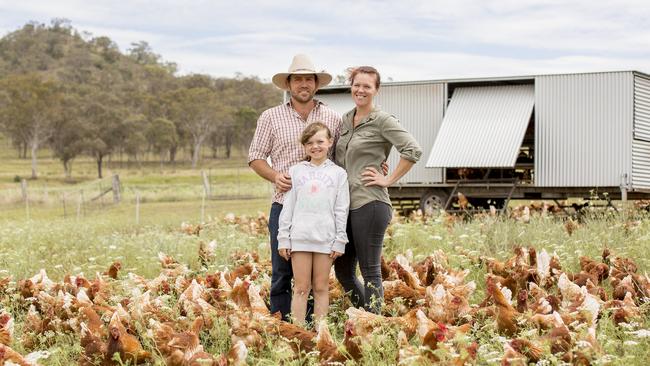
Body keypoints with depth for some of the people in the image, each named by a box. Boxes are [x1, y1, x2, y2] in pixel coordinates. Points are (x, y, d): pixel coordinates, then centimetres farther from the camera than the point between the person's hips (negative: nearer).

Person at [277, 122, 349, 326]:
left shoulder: (338, 173, 7)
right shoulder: (296, 171, 9)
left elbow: (341, 210, 5)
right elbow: (287, 208, 8)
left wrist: (339, 241, -1)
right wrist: (283, 239, 3)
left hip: (326, 237, 0)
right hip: (300, 236, 0)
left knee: (321, 287, 5)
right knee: (301, 288, 1)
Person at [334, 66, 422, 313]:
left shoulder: (382, 121, -8)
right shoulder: (345, 120, 15)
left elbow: (413, 151, -17)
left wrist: (389, 179, -13)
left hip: (370, 204, -8)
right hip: (345, 204, 8)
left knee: (369, 271, -1)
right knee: (342, 270, 13)